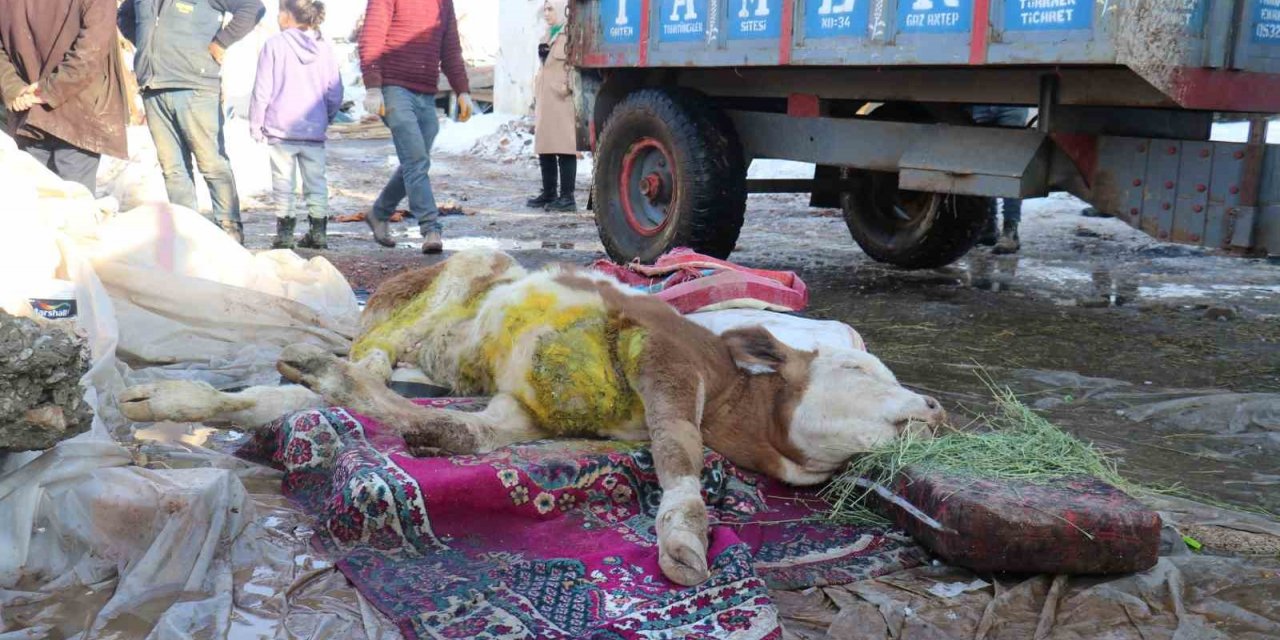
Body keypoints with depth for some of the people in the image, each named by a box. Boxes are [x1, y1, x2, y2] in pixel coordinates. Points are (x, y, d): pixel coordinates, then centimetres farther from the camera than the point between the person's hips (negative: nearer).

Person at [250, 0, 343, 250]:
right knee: (316, 181, 10)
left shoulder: (274, 45, -5)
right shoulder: (325, 50, 5)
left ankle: (285, 232, 3)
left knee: (283, 181, 3)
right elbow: (335, 94, 8)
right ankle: (318, 231, 11)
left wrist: (256, 125, 4)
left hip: (281, 129, -3)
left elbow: (262, 90, -4)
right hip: (315, 131, 3)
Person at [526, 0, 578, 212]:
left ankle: (567, 197, -7)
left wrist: (567, 86, -15)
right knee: (544, 148, 11)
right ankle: (549, 193, 20)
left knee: (564, 149, -8)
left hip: (562, 102, -9)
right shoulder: (549, 35, 22)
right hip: (545, 102, 9)